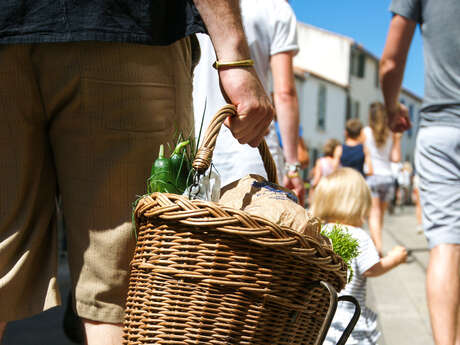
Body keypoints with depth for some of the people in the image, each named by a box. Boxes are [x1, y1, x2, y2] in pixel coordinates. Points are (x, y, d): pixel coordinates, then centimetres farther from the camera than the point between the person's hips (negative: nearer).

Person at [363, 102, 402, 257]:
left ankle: (378, 246, -25)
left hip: (371, 176, -3)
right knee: (380, 215, 14)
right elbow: (396, 158, 2)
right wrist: (398, 140, 8)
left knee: (374, 214, -9)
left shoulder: (366, 131, -2)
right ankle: (373, 243, 23)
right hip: (387, 177, 3)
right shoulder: (392, 134, 5)